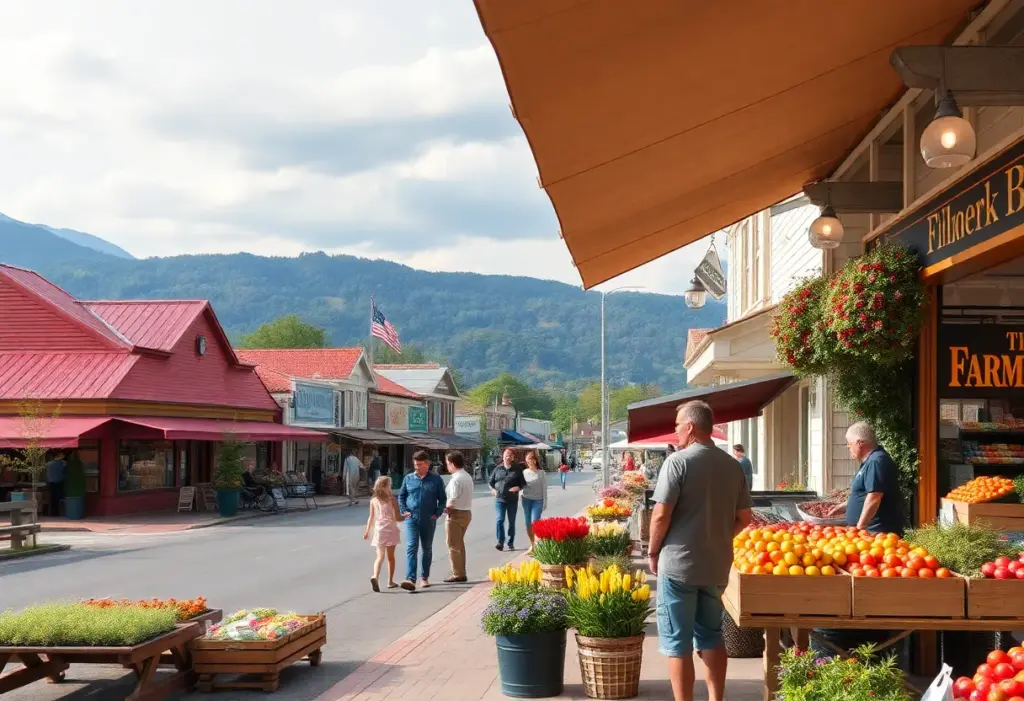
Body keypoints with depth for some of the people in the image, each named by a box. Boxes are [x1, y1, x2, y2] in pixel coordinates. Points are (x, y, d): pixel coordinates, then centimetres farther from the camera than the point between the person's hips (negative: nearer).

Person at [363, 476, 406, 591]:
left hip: (379, 530, 2)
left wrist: (367, 531, 16)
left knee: (380, 556, 0)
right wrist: (406, 516, 10)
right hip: (391, 530, -2)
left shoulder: (373, 501, 1)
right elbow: (397, 518, -10)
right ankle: (390, 581, 19)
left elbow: (371, 518, 6)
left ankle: (375, 576, -25)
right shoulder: (392, 500, -8)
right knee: (390, 556, 12)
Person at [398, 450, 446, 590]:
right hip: (412, 519, 0)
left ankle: (424, 577, 25)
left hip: (429, 520, 0)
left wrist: (437, 513, -5)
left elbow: (442, 499, 6)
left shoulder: (436, 479, 0)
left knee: (427, 549, 12)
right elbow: (401, 496, 13)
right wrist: (404, 511, 1)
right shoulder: (408, 478, 4)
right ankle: (410, 579, -21)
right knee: (411, 548, -12)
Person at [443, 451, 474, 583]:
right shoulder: (467, 477, 10)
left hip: (456, 514, -9)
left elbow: (453, 500, -23)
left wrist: (445, 508, -6)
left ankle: (458, 574, 1)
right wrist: (450, 507, 7)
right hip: (467, 512, 9)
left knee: (453, 546, 0)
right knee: (460, 543, 18)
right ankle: (461, 572, 23)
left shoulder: (456, 479, -20)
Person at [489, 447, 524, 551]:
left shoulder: (517, 469, 2)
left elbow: (522, 483, 6)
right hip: (499, 499, 0)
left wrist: (518, 487, -14)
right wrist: (493, 489, -4)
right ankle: (500, 542, -13)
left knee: (512, 522, 9)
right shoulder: (498, 469, 5)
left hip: (512, 500, 0)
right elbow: (490, 481, 13)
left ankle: (511, 543, 20)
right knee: (499, 520, -14)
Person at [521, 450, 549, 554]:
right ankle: (532, 545, 19)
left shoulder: (541, 473, -5)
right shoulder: (524, 472, 5)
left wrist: (545, 503, -5)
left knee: (535, 522, -16)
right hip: (526, 499, 4)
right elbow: (521, 485, 11)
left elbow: (544, 489, -3)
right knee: (528, 523, 6)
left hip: (538, 500, -4)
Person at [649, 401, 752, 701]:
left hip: (679, 564, -6)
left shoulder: (678, 461, -13)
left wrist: (654, 553, -2)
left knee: (677, 642, 2)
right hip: (717, 565, 6)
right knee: (711, 636, 18)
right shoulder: (732, 464, 4)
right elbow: (744, 518, 9)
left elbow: (661, 515, -15)